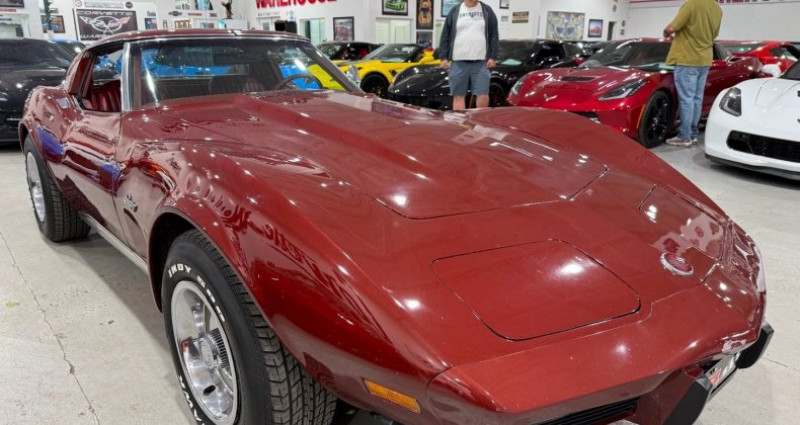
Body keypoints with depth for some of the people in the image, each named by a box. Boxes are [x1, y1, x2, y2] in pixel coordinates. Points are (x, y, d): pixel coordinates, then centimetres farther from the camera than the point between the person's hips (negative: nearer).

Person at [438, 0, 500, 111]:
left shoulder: (487, 11, 9)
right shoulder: (454, 12, 8)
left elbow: (494, 36, 8)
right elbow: (445, 36, 9)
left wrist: (493, 57, 0)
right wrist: (444, 57, 3)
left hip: (481, 62, 0)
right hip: (458, 62, 1)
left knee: (483, 96, -6)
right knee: (459, 96, 2)